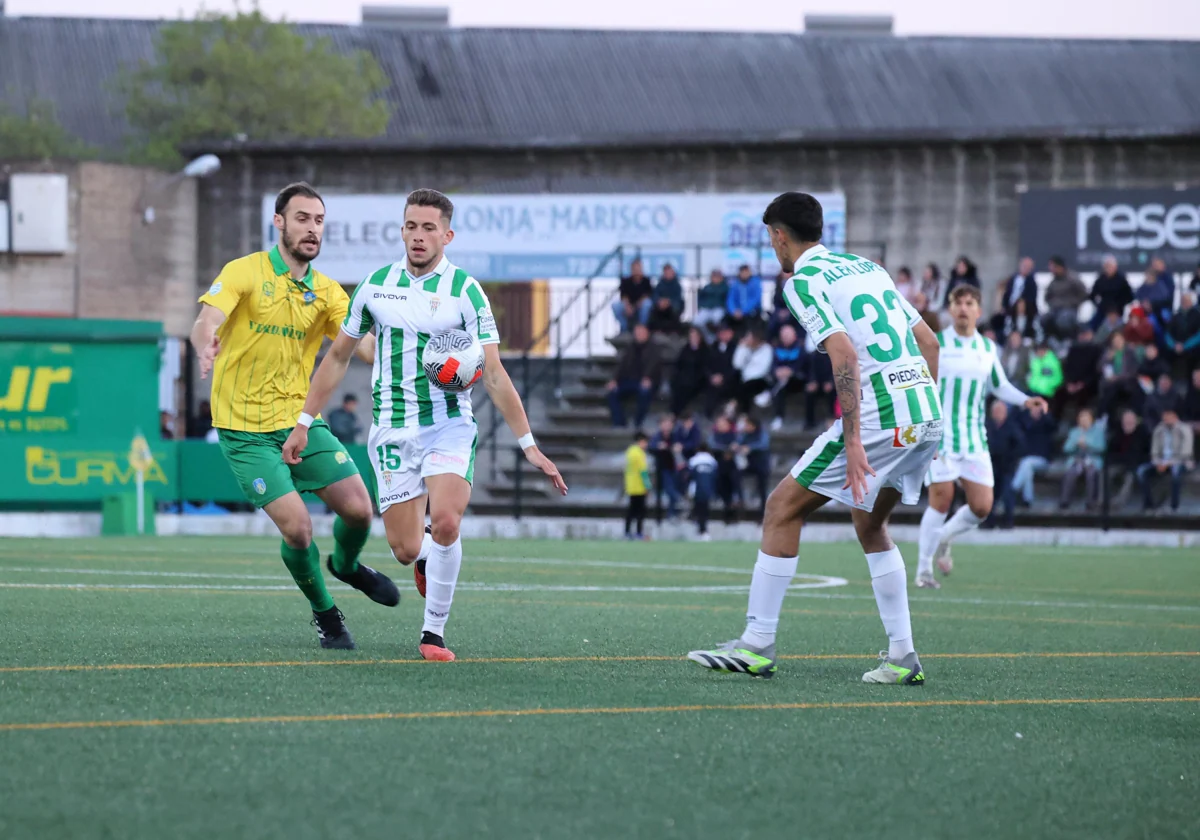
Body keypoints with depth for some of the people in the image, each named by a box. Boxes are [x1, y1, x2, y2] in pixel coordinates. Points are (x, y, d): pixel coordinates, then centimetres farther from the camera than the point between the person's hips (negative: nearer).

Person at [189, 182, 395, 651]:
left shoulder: (326, 293, 5)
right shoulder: (245, 273, -9)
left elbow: (365, 346, -7)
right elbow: (207, 321, -24)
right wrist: (206, 348, -48)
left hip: (302, 422, 4)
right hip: (246, 430, -4)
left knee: (358, 509, -5)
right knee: (297, 528, -14)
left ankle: (346, 566, 31)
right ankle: (324, 613, 12)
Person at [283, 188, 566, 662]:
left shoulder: (465, 291, -6)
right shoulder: (376, 285, 4)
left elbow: (493, 375, -6)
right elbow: (338, 357, 15)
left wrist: (528, 445, -11)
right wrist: (303, 423, 13)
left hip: (449, 425, -2)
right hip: (391, 430, 2)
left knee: (445, 522, -25)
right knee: (406, 549, -3)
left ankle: (434, 632, -7)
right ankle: (427, 559, 36)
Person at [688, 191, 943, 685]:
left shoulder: (804, 281, -3)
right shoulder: (868, 268, 21)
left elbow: (845, 354, -17)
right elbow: (928, 340, 21)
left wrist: (853, 440, -20)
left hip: (879, 417, -8)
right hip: (925, 413, 8)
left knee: (783, 508, 3)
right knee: (870, 525, 23)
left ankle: (757, 647, 3)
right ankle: (902, 658, 16)